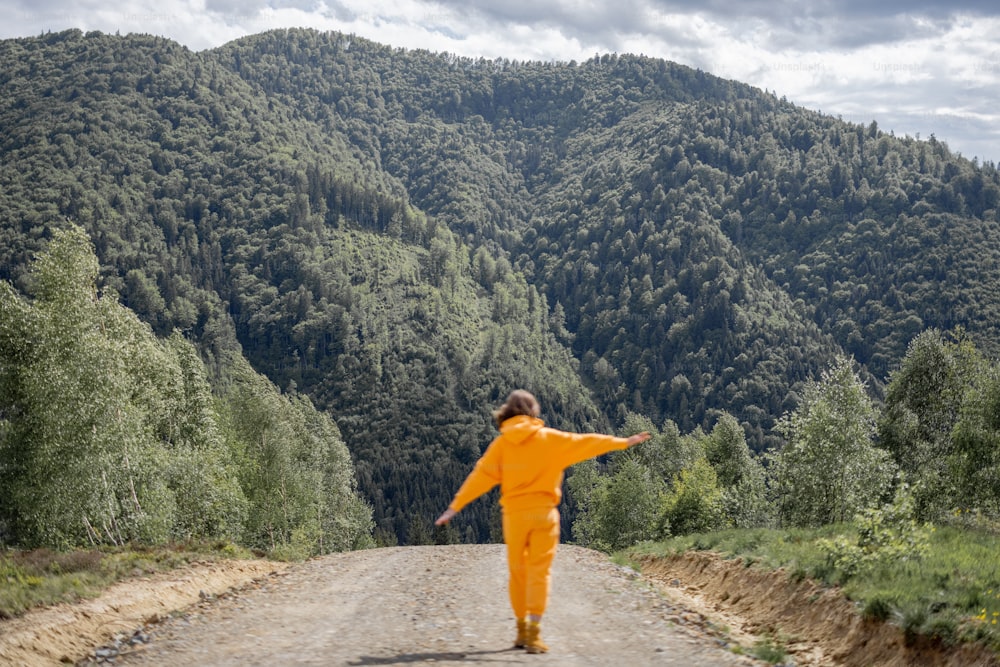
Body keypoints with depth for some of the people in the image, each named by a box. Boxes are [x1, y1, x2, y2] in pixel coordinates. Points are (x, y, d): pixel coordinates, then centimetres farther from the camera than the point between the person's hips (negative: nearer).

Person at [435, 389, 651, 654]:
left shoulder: (501, 443, 2)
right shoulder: (549, 438, 0)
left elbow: (480, 476, -2)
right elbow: (585, 442, 3)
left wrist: (454, 507, -1)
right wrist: (624, 442, 12)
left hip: (514, 513, 2)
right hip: (542, 512, -1)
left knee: (518, 572, 13)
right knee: (539, 572, -2)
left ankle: (522, 631, 20)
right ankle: (533, 634, -11)